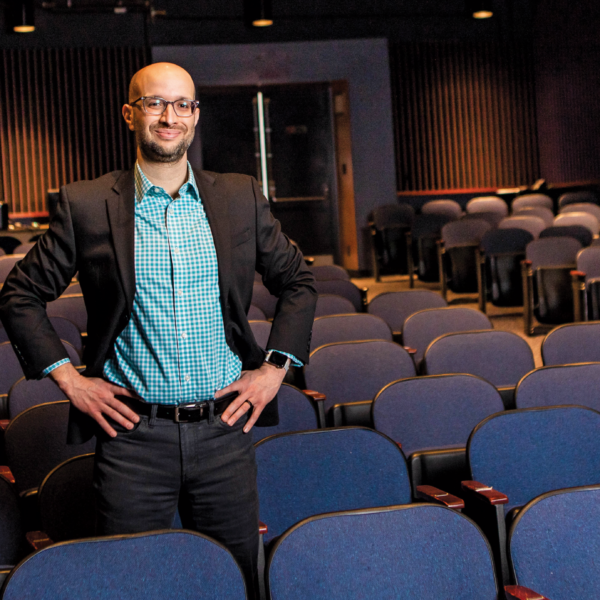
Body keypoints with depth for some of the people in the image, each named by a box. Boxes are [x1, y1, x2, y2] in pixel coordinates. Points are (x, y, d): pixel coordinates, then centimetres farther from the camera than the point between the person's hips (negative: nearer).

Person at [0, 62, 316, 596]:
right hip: (133, 435, -2)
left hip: (224, 429, 2)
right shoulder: (86, 205, -1)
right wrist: (67, 377, -2)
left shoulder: (240, 198, 5)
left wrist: (275, 367, 5)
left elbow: (298, 282, 15)